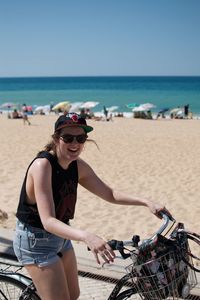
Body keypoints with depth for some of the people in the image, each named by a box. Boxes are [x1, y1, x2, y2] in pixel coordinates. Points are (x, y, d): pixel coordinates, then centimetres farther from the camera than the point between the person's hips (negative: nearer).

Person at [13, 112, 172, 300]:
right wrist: (86, 237, -49)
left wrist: (146, 202, -9)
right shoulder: (43, 164, -28)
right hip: (35, 240, -7)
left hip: (60, 236, 8)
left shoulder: (78, 166, -5)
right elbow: (48, 221, -35)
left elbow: (110, 194, 3)